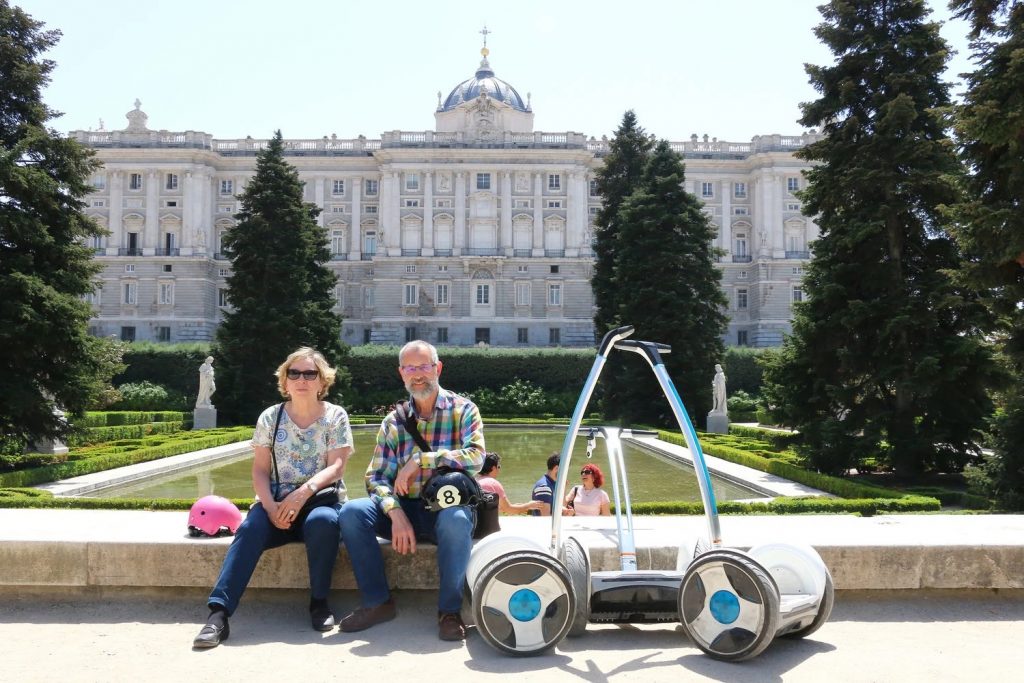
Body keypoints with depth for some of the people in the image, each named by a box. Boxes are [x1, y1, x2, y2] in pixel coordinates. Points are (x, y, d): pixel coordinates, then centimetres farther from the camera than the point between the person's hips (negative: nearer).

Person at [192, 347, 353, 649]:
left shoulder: (335, 416, 3)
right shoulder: (270, 417, 8)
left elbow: (336, 467, -8)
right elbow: (260, 470, 3)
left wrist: (304, 492, -26)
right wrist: (270, 505, -16)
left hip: (321, 499, -2)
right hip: (277, 502, 2)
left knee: (322, 521, -36)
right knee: (250, 528, -30)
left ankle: (319, 601, -17)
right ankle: (218, 612, -33)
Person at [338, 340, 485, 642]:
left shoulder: (463, 410, -1)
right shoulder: (393, 421, 8)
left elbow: (475, 456, -18)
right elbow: (377, 477, 1)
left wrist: (419, 459, -22)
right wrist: (396, 513, -18)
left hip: (449, 506, -3)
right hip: (404, 508, 4)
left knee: (456, 520, -38)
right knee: (352, 512, -20)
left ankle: (449, 610, -18)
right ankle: (377, 602, -7)